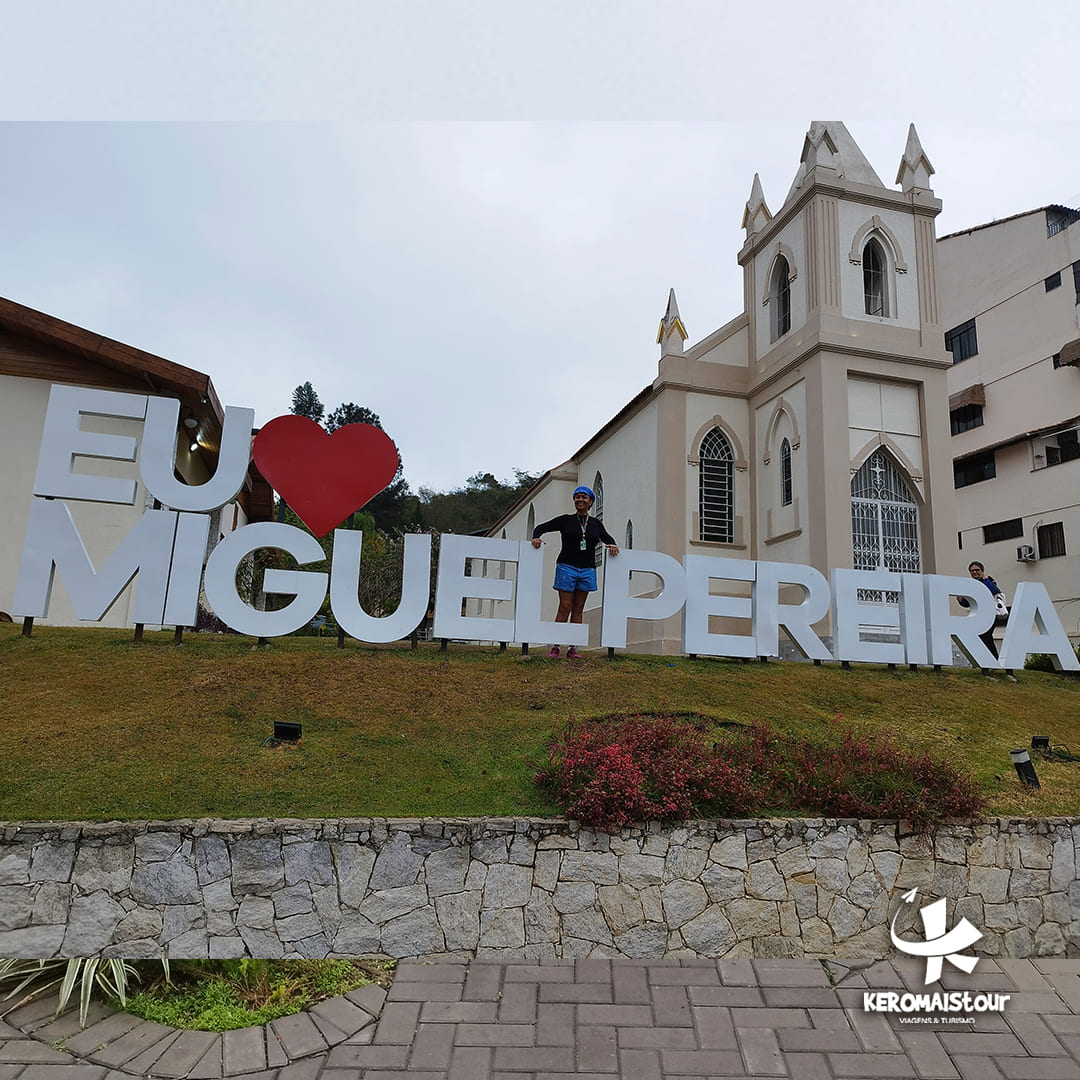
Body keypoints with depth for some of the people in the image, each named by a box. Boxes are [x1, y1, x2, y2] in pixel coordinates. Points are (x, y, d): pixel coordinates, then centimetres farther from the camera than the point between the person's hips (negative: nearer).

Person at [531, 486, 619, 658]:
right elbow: (541, 527, 8)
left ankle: (572, 649, 8)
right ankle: (555, 647, -2)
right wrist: (536, 538, -13)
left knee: (578, 608, 4)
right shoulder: (565, 520, 4)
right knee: (565, 607, -7)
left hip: (587, 570, 3)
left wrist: (612, 545, 3)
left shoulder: (596, 524, 12)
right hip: (567, 567, -3)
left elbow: (607, 538, 25)